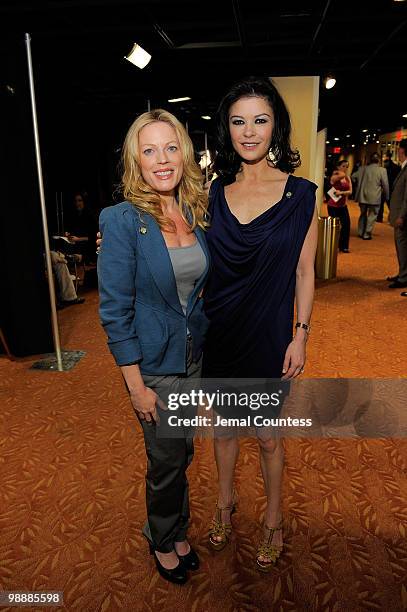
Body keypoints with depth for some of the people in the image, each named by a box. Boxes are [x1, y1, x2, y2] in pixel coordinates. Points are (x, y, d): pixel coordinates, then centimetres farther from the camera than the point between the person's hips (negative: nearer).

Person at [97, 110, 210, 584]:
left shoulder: (195, 214, 0)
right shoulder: (123, 221, -17)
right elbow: (115, 312, -16)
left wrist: (208, 352, 9)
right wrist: (136, 386, -15)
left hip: (194, 358, 5)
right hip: (154, 366, -5)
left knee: (183, 454, 22)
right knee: (167, 461, 14)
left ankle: (176, 532, 49)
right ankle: (163, 541, 44)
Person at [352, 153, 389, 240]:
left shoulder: (362, 168, -1)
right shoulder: (382, 170, -10)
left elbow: (353, 177, 5)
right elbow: (385, 185, -7)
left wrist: (359, 185, 19)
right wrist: (386, 196, 5)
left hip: (362, 196, 4)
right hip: (374, 197, -4)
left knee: (363, 214, 19)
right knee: (372, 216, 7)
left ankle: (360, 232, 25)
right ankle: (367, 234, 7)